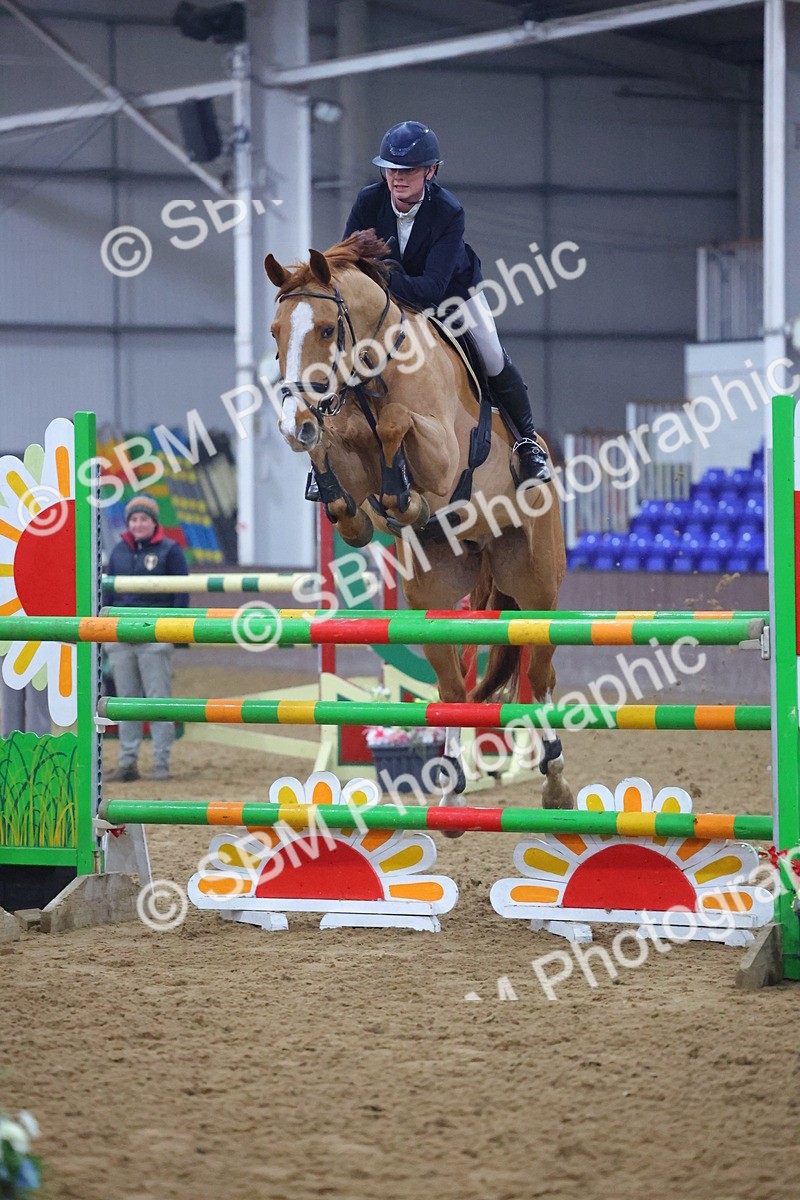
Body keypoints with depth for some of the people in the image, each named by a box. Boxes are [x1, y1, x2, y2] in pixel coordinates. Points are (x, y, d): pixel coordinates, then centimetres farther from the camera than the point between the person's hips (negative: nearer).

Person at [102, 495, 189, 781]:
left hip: (155, 637, -5)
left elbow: (181, 593, -3)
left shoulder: (170, 551, -1)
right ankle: (128, 762, 12)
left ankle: (161, 763, 2)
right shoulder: (119, 551, 13)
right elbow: (108, 590, 17)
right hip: (121, 637, 5)